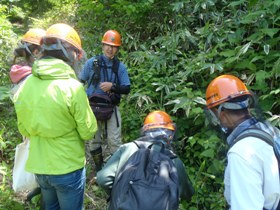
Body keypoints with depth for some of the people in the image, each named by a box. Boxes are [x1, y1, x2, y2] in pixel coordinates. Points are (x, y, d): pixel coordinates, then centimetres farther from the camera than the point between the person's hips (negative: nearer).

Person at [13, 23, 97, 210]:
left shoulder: (26, 86, -5)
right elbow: (88, 132, -13)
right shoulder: (72, 87, -22)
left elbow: (24, 130, 6)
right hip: (68, 168, -5)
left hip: (38, 166, 5)